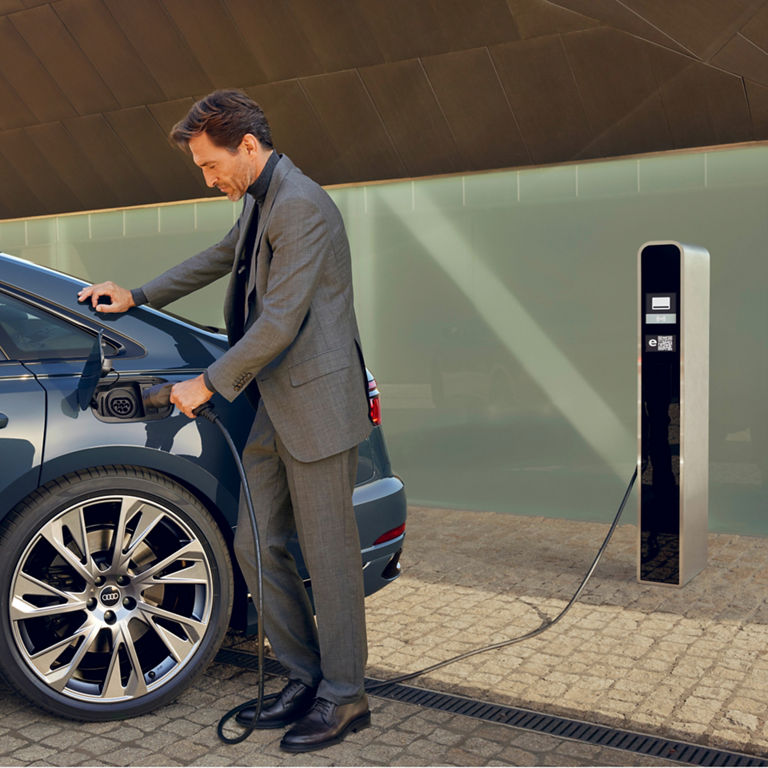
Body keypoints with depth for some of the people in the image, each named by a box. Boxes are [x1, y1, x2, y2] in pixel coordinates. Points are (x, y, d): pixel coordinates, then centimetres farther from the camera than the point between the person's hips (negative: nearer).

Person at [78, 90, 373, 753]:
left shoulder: (301, 206, -17)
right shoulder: (259, 203, 15)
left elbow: (280, 321, -21)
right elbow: (218, 260, 33)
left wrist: (209, 384, -12)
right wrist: (137, 297, 33)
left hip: (317, 403, -10)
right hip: (275, 406, 10)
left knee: (328, 552, 0)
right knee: (257, 546, 11)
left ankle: (344, 697, 16)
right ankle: (305, 679, 24)